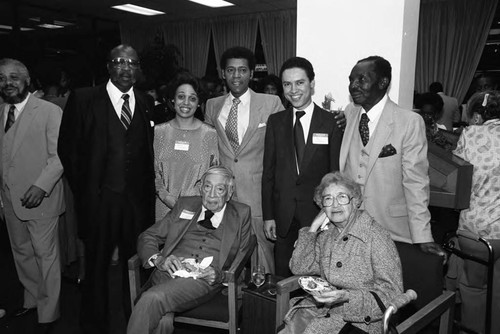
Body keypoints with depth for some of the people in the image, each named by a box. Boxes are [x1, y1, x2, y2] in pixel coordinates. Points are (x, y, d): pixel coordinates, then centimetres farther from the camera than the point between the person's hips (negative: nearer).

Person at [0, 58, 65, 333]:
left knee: (46, 256, 4)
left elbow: (59, 155, -15)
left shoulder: (50, 111, -10)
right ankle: (32, 299, 40)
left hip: (39, 198, -6)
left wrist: (41, 186, -26)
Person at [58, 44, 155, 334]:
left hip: (139, 199, 2)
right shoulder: (83, 99, -1)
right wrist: (83, 189, 0)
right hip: (98, 199, -2)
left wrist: (147, 189, 4)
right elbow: (68, 148, 1)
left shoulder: (146, 104, 8)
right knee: (97, 264, 10)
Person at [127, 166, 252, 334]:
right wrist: (159, 259, -6)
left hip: (204, 280, -2)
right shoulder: (185, 204, 20)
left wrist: (218, 274, -8)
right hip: (169, 271, 2)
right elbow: (147, 237, 16)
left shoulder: (241, 214, 15)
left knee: (152, 299, -30)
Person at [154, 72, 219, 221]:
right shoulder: (159, 131, 3)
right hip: (165, 206, 2)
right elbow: (154, 170, 8)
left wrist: (191, 200, -11)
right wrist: (164, 194, -8)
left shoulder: (210, 134, -4)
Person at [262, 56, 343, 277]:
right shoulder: (275, 122, 6)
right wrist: (268, 216, 1)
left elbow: (336, 173, -1)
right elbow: (268, 171, 5)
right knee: (283, 279, 10)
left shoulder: (331, 122, -2)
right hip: (283, 216, 2)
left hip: (319, 213, -2)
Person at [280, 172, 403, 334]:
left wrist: (346, 296, -26)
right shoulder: (326, 234, 8)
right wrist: (313, 228, -1)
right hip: (322, 308, 5)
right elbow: (299, 268, 6)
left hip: (359, 316, -5)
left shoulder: (376, 236, -12)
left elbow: (392, 292, -13)